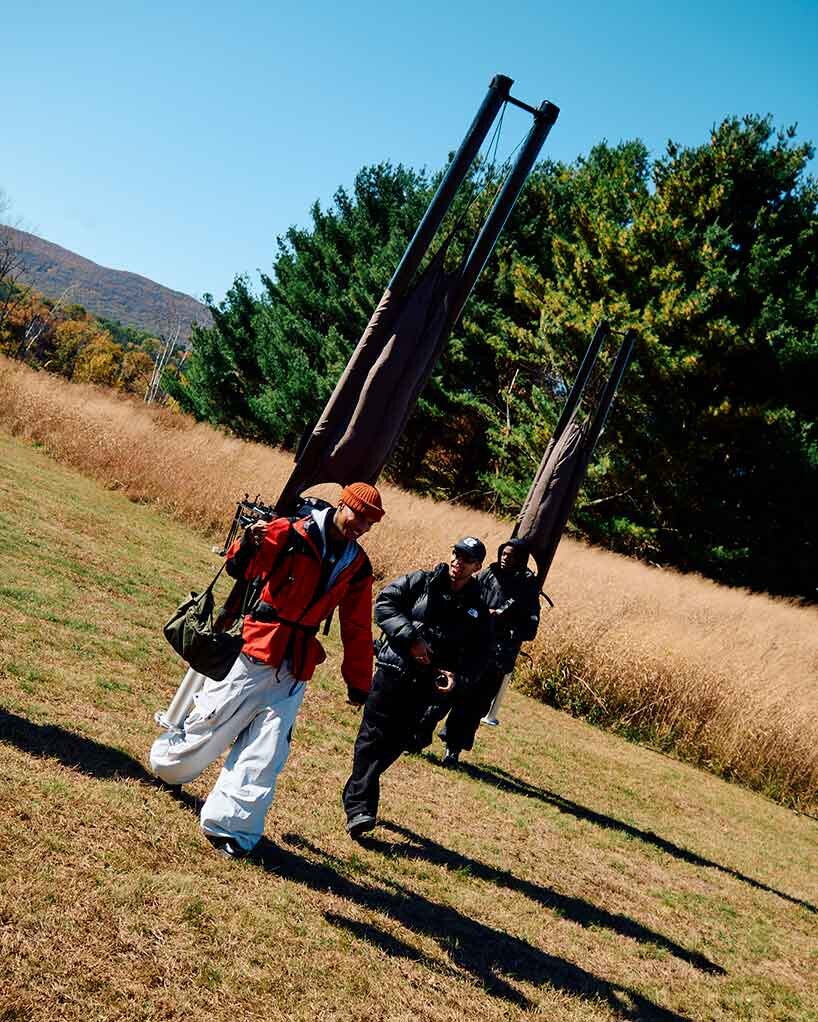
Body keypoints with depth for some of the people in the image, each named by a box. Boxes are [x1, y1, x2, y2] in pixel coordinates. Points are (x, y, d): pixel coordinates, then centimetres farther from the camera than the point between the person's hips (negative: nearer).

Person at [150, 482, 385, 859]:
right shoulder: (292, 534, -10)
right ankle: (169, 761, 38)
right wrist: (248, 545, -38)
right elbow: (239, 568, -16)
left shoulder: (356, 565, 8)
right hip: (255, 654, -4)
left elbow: (357, 629, 14)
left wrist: (358, 683, 16)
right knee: (211, 724, 7)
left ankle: (229, 827, 3)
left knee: (264, 755, -2)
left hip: (294, 669, 4)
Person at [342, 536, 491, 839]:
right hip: (394, 670, -2)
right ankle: (359, 806, -5)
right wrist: (411, 637, -14)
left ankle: (358, 790, 22)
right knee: (373, 737, -6)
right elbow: (385, 603, -4)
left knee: (394, 744, 4)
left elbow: (478, 656, 9)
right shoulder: (420, 582, 4)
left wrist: (459, 678, -10)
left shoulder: (477, 612, 10)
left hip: (429, 687, 2)